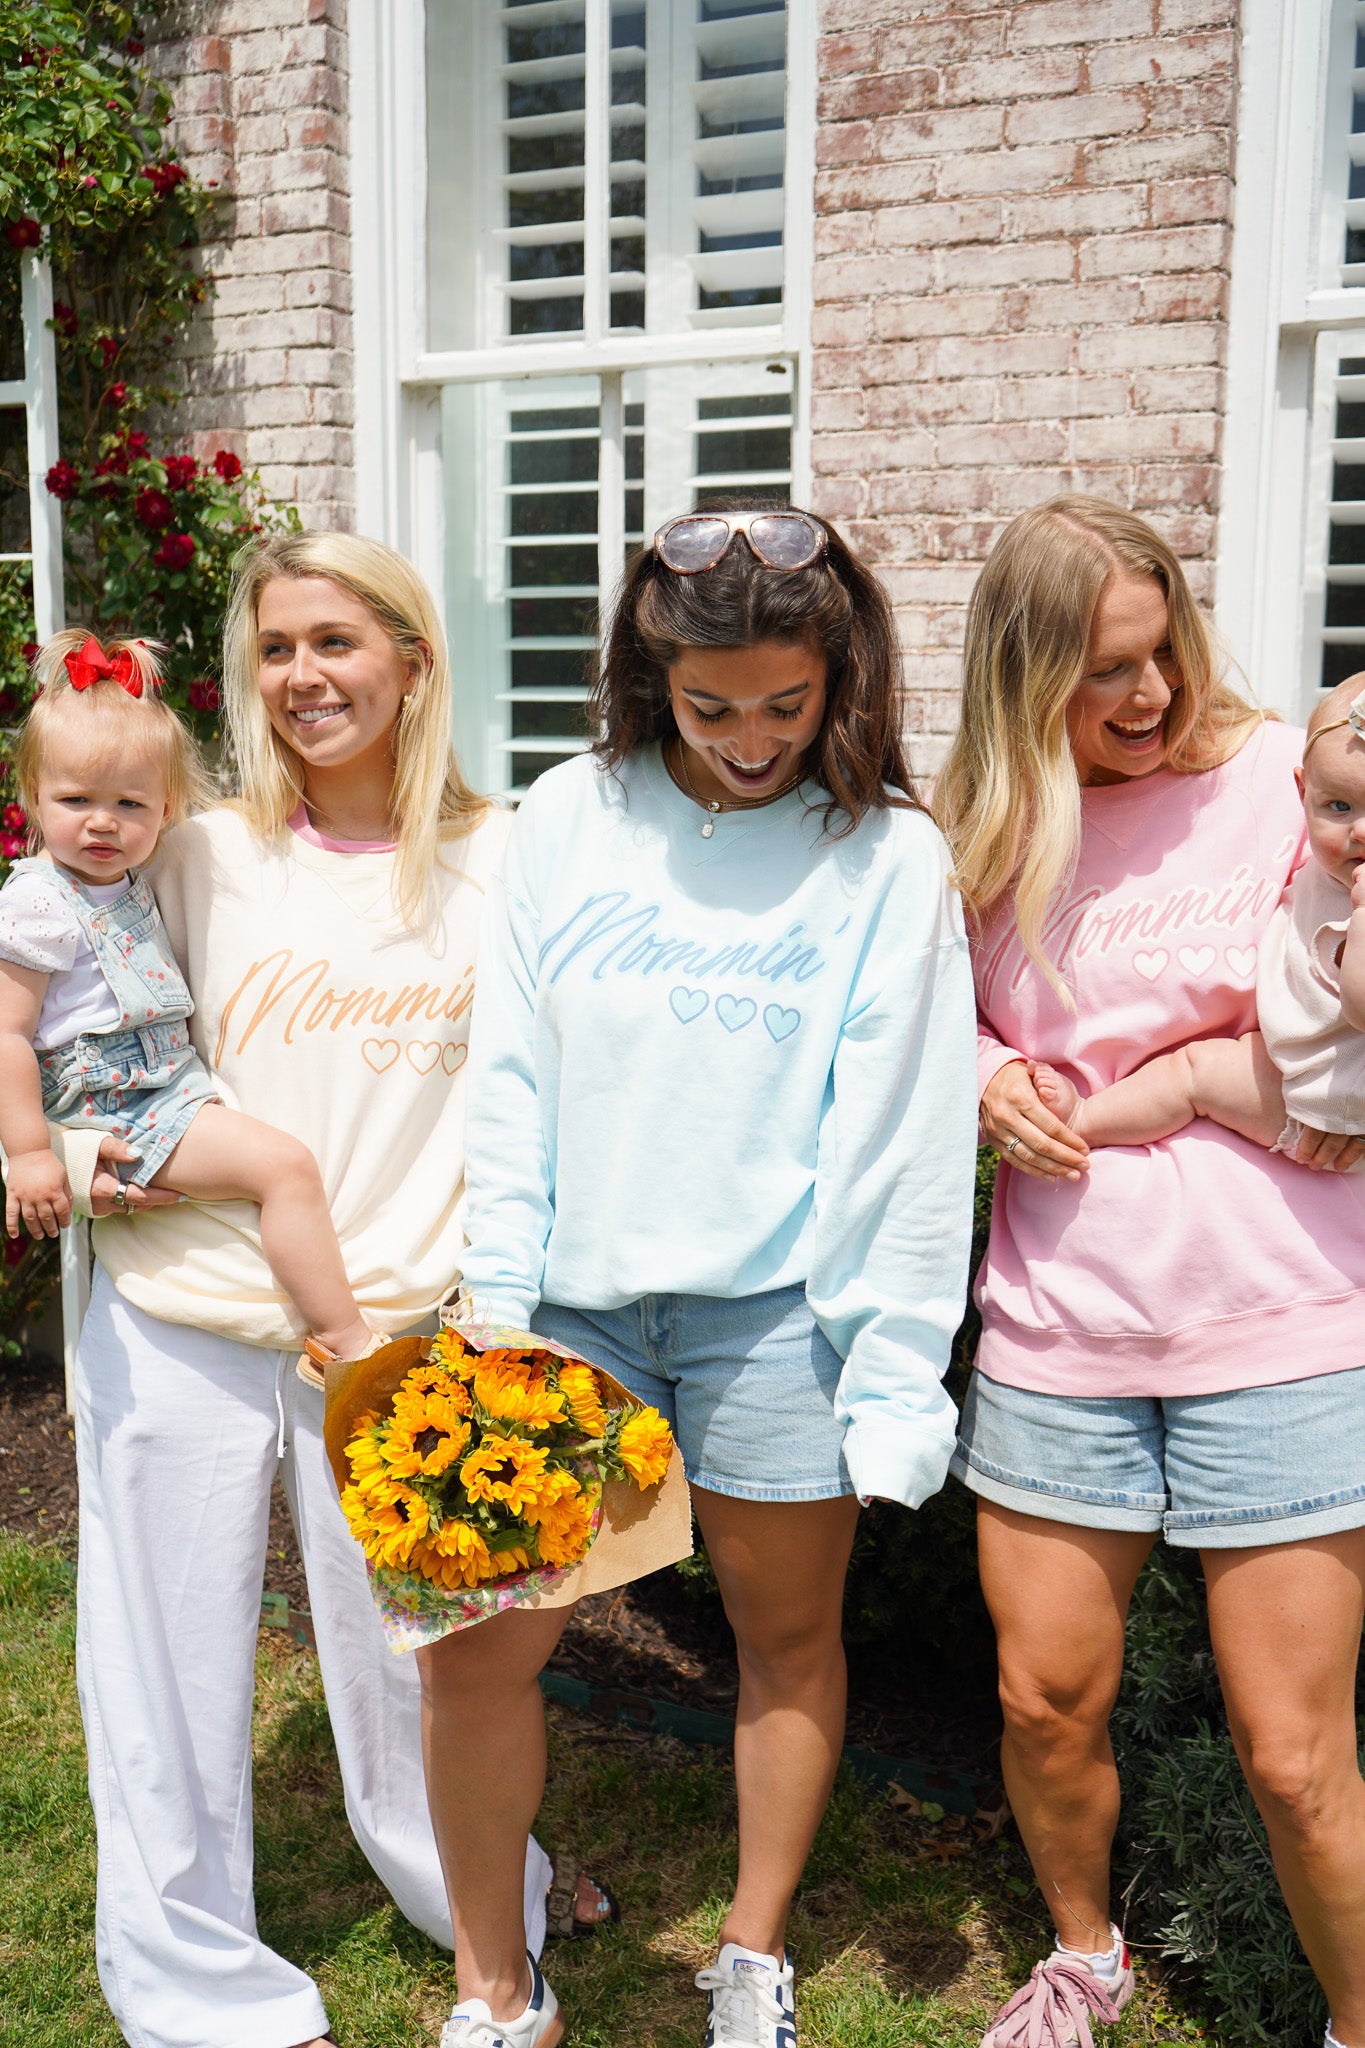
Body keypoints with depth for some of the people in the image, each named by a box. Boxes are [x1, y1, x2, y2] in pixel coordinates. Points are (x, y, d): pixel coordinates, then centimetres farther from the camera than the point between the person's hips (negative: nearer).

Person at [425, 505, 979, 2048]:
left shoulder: (887, 855, -3)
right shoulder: (568, 819, 2)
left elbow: (905, 1134, -5)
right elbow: (508, 1080, 3)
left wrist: (895, 1374, -7)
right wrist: (495, 1309, -1)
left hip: (779, 1305, -1)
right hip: (577, 1297, 2)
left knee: (788, 1634, 13)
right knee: (473, 1644, 2)